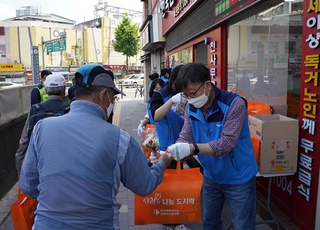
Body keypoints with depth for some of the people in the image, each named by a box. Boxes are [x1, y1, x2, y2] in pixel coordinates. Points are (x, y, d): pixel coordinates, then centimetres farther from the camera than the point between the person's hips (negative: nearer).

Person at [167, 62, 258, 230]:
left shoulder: (234, 104, -24)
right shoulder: (191, 108, -6)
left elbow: (226, 143, -31)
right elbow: (185, 138, -9)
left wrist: (192, 148, -43)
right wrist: (168, 154, -28)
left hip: (238, 179, -5)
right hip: (211, 177, 5)